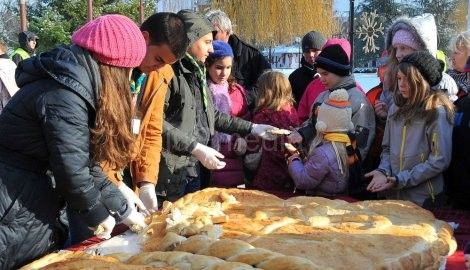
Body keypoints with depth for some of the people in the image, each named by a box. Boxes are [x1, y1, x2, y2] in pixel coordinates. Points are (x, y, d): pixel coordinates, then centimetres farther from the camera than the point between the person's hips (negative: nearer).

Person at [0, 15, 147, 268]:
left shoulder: (66, 83, 9)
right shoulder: (63, 95, -23)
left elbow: (85, 161, 9)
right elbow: (72, 170, -21)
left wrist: (122, 209, 8)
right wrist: (98, 215, -4)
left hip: (30, 209, 9)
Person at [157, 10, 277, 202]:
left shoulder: (197, 72, 13)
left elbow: (212, 116, 20)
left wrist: (251, 128, 15)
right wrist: (196, 148, -21)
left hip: (194, 168, 9)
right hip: (171, 170, -9)